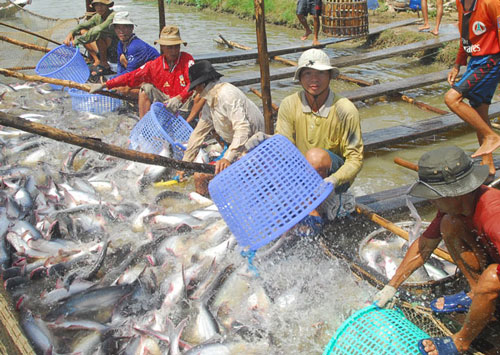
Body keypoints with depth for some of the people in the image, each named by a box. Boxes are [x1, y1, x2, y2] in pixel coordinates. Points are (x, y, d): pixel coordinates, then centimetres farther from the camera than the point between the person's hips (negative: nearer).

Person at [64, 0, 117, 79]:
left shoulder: (113, 16, -21)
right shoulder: (97, 17, 5)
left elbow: (98, 30, -34)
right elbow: (82, 26, 7)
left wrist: (77, 40, -32)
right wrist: (70, 34, -14)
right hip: (106, 51, 8)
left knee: (98, 34, -33)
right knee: (82, 32, 7)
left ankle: (105, 66, -17)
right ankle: (97, 62, 2)